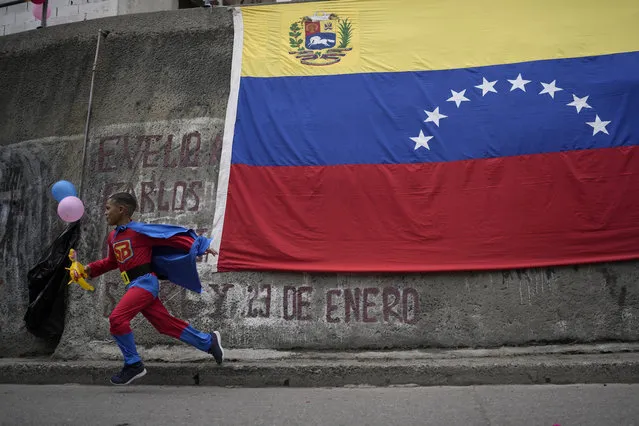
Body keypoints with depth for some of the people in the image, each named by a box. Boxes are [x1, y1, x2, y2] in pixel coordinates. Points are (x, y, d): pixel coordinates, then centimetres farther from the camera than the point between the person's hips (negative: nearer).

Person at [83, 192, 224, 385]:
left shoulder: (139, 230, -8)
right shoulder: (113, 237, 17)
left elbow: (172, 235, -10)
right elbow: (112, 261, 31)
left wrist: (199, 245, -15)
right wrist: (91, 269, 17)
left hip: (145, 282, -8)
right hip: (134, 286, 8)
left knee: (117, 318, -18)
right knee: (167, 324, 8)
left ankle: (133, 364, -4)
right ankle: (209, 341, 20)